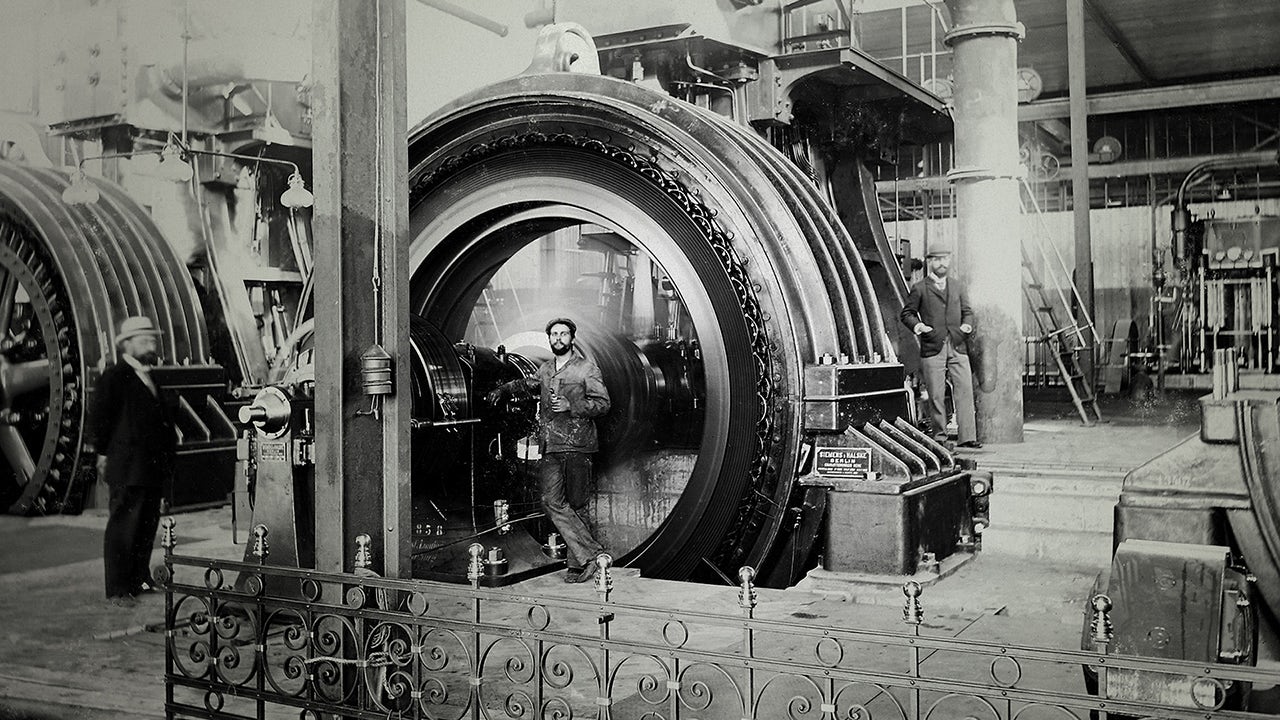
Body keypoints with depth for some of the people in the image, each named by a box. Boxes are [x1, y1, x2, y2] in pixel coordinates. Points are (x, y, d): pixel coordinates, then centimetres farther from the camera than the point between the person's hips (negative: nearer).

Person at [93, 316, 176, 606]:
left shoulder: (151, 378, 16)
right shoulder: (114, 378, -7)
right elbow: (100, 418, -8)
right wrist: (104, 455, -7)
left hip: (153, 468, 8)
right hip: (128, 468, -8)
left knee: (147, 526, 15)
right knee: (122, 528, -5)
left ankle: (140, 579, 27)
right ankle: (117, 590, 0)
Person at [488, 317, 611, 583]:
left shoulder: (587, 369, 1)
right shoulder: (545, 369, 17)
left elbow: (603, 403, -5)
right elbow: (529, 384, 39)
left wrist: (571, 406, -15)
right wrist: (505, 389, 27)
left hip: (577, 446, -4)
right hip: (550, 448, 5)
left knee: (576, 505, -1)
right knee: (551, 502, -10)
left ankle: (577, 563, 9)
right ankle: (592, 553, -8)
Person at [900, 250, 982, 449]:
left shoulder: (956, 286, 19)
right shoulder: (919, 289, 5)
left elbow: (967, 311, 23)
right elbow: (907, 313, 7)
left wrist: (967, 325, 3)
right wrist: (916, 325, -12)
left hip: (957, 347, 3)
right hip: (932, 349, -3)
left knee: (965, 390, -6)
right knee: (936, 395, -1)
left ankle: (967, 437, -5)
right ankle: (940, 435, 11)